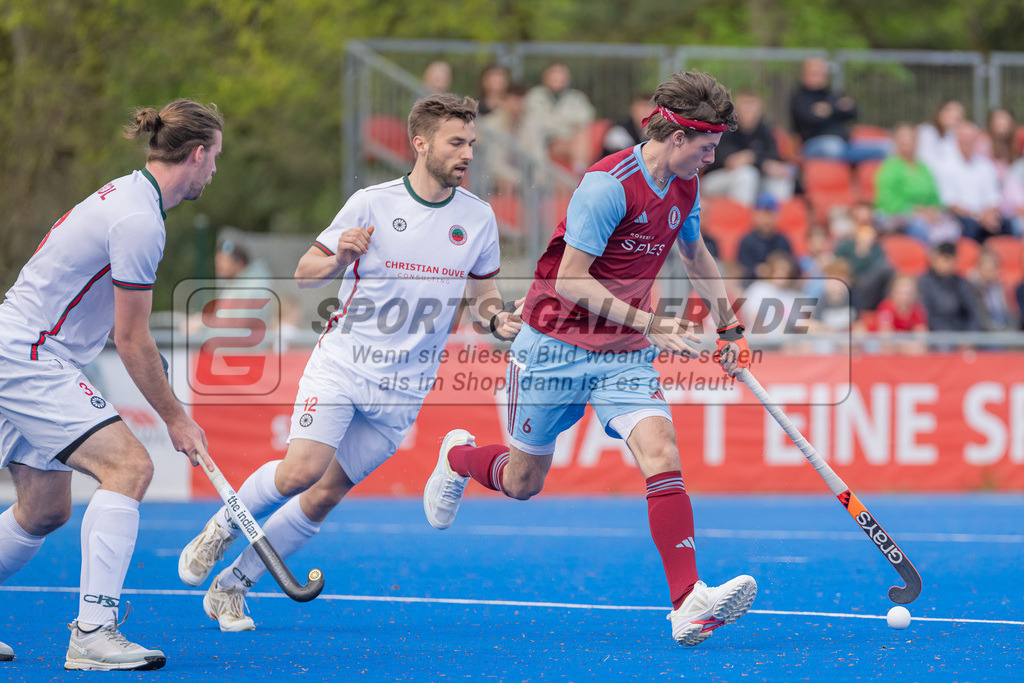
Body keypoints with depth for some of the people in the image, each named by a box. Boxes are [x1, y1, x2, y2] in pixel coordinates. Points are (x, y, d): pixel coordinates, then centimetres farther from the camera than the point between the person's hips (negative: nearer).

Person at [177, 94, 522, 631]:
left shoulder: (478, 218, 3)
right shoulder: (371, 204, -5)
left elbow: (482, 292, 16)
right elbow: (305, 273, 2)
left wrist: (496, 319, -8)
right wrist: (339, 258, -20)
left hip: (404, 386, 3)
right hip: (341, 362, -3)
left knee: (325, 497, 0)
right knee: (302, 469, -22)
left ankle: (231, 587, 14)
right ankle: (220, 528, 7)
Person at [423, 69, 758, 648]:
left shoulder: (683, 187, 2)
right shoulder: (608, 185, -22)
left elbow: (697, 256, 23)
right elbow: (571, 281, -23)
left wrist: (730, 326, 24)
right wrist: (648, 324, -27)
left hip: (626, 355, 5)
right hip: (556, 347, -5)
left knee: (661, 453, -20)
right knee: (523, 482, 10)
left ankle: (689, 604, -28)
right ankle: (459, 456, 47)